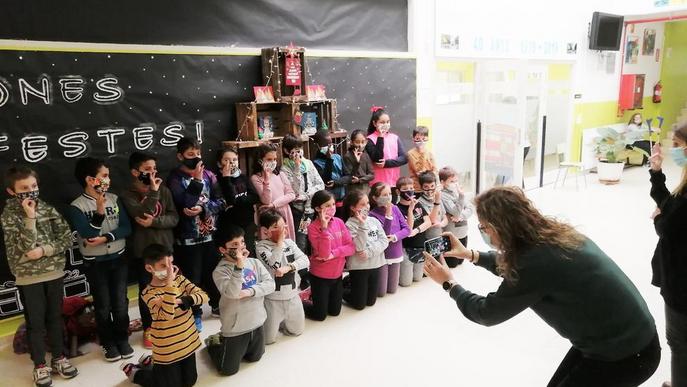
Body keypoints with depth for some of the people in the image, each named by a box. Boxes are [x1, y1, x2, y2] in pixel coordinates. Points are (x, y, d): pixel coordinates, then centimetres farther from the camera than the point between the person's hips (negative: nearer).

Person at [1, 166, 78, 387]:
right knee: (35, 322, 9)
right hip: (28, 278, -3)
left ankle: (59, 358, 31)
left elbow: (67, 238, -3)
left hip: (54, 273, 3)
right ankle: (40, 366, 25)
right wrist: (30, 217, -23)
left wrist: (44, 250, -16)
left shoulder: (48, 208, 0)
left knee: (55, 318, 15)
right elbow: (24, 247, -19)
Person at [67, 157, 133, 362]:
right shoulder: (76, 207, -10)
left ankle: (122, 339, 26)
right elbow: (89, 235, -20)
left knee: (120, 303, 8)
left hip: (118, 259, 3)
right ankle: (109, 343, 26)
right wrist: (100, 209, -27)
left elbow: (126, 228, -5)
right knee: (103, 306, 9)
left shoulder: (114, 199, 0)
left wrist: (105, 238, -18)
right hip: (95, 264, -2)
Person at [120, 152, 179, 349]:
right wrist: (153, 192, -21)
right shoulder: (127, 196, -6)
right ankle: (148, 329, 26)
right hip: (142, 251, -2)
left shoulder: (164, 190, 3)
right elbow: (142, 215, -23)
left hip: (165, 248, 3)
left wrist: (154, 222, -18)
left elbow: (174, 218, -3)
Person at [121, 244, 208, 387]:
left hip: (188, 343, 6)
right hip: (168, 350, -6)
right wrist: (169, 284, -39)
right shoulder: (149, 293, -21)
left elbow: (203, 296, -11)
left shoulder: (179, 279, -5)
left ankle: (150, 362, 38)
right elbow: (167, 315, -36)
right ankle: (134, 371, 32)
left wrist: (181, 301, -25)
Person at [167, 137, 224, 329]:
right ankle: (195, 314, 23)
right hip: (188, 237, -4)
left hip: (210, 233, 4)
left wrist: (202, 208, -16)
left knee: (214, 271, 16)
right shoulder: (175, 178, -8)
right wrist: (196, 180, -20)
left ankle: (217, 305, 37)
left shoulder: (208, 174, 4)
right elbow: (184, 205, -22)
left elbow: (221, 202, 0)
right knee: (193, 277, 6)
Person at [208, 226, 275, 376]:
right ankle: (214, 343, 36)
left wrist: (250, 291, -24)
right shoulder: (220, 271, -18)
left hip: (257, 322, 5)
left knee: (254, 358, 25)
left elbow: (270, 284, -10)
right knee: (229, 369, 10)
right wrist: (239, 266, -38)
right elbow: (232, 293, -32)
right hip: (236, 327, -5)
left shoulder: (254, 262, -3)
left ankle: (226, 342, 45)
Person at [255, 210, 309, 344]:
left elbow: (305, 260, -8)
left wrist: (288, 267, -24)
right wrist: (280, 241, -26)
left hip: (292, 296, 5)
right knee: (268, 339, 5)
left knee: (297, 331, 21)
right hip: (273, 299, -5)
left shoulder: (289, 242, 0)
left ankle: (279, 322, 44)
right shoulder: (262, 246, -15)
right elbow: (274, 264, -29)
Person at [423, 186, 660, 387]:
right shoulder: (549, 236, -4)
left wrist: (450, 284, -1)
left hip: (627, 354, -8)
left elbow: (487, 313, -15)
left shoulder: (537, 262, -30)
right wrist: (471, 255, 19)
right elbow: (514, 265, 19)